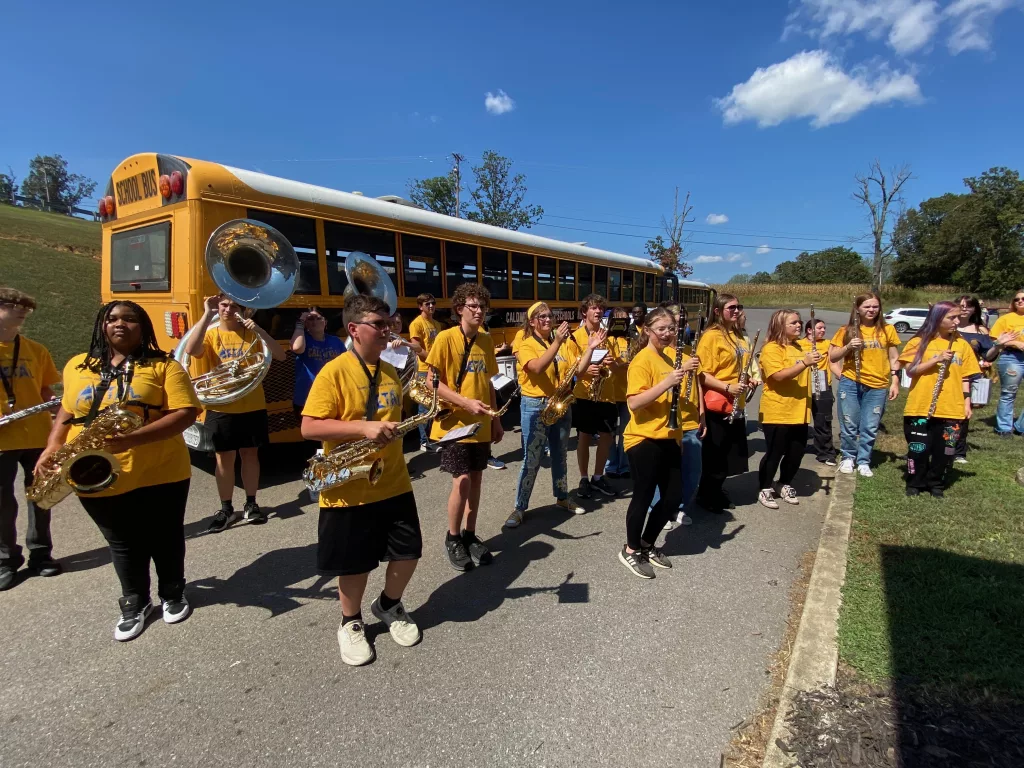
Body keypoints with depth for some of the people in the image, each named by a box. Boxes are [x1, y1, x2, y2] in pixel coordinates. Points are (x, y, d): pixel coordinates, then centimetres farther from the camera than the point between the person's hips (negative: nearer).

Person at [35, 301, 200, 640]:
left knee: (164, 538, 13)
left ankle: (173, 593, 36)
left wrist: (132, 439, -26)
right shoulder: (77, 366, 8)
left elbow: (186, 413, -16)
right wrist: (52, 448, 1)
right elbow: (66, 412, 18)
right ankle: (134, 603, 36)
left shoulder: (164, 365, -8)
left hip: (159, 475, -3)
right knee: (123, 545, 18)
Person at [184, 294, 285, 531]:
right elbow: (191, 350, -20)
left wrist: (260, 331, -18)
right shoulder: (211, 335, 3)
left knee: (250, 454, 9)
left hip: (252, 406, 1)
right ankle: (226, 509, 16)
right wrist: (208, 314, -21)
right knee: (224, 458, 4)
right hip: (221, 408, -1)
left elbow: (280, 355, -6)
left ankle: (251, 504, 21)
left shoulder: (251, 334, 6)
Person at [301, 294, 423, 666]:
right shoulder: (333, 372, -13)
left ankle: (389, 605, 38)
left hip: (393, 483, 6)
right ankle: (351, 623, 36)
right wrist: (362, 427, -26)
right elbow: (309, 427, -18)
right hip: (349, 489, -5)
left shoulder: (391, 372, 8)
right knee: (354, 563, 10)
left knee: (408, 552, 10)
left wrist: (393, 431, 3)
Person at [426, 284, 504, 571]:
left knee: (476, 480, 11)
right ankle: (452, 538, 14)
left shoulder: (486, 340, 8)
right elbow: (432, 382, -13)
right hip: (455, 423, -6)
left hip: (481, 424, 6)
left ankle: (469, 535, 27)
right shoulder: (446, 338, -10)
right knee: (462, 481, -7)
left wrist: (496, 419, 13)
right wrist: (466, 403, -22)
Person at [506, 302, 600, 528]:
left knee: (560, 455, 18)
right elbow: (538, 367, -28)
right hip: (535, 407, -5)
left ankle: (562, 497, 35)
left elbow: (579, 368, 1)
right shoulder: (526, 345, -10)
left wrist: (590, 348, -11)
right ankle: (519, 508, 9)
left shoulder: (564, 343, 6)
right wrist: (556, 343, -35)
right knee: (531, 460, -2)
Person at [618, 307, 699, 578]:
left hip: (669, 437, 8)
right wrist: (667, 383, -30)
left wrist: (684, 371, 6)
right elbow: (634, 403, -24)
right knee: (644, 495, 2)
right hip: (644, 439, -8)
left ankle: (647, 544, 31)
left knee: (673, 497, 12)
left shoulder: (672, 355, 11)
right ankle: (630, 551, 22)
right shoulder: (642, 360, -14)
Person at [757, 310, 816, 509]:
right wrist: (805, 362, -29)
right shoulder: (771, 348, -12)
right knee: (774, 453, 1)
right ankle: (765, 490, 15)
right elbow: (778, 375, -24)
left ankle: (785, 485, 31)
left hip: (799, 412, 7)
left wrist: (814, 359, 1)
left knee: (797, 452, 13)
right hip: (777, 412, -7)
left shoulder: (803, 346, 11)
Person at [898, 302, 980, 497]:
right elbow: (910, 370, -10)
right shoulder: (919, 342, -2)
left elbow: (965, 377, 11)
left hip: (951, 410, 3)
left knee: (944, 450, 8)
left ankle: (936, 484, 24)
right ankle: (915, 483, 18)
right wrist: (937, 359, -19)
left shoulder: (962, 345, 9)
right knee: (918, 449, 2)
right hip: (921, 408, -3)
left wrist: (967, 403, 6)